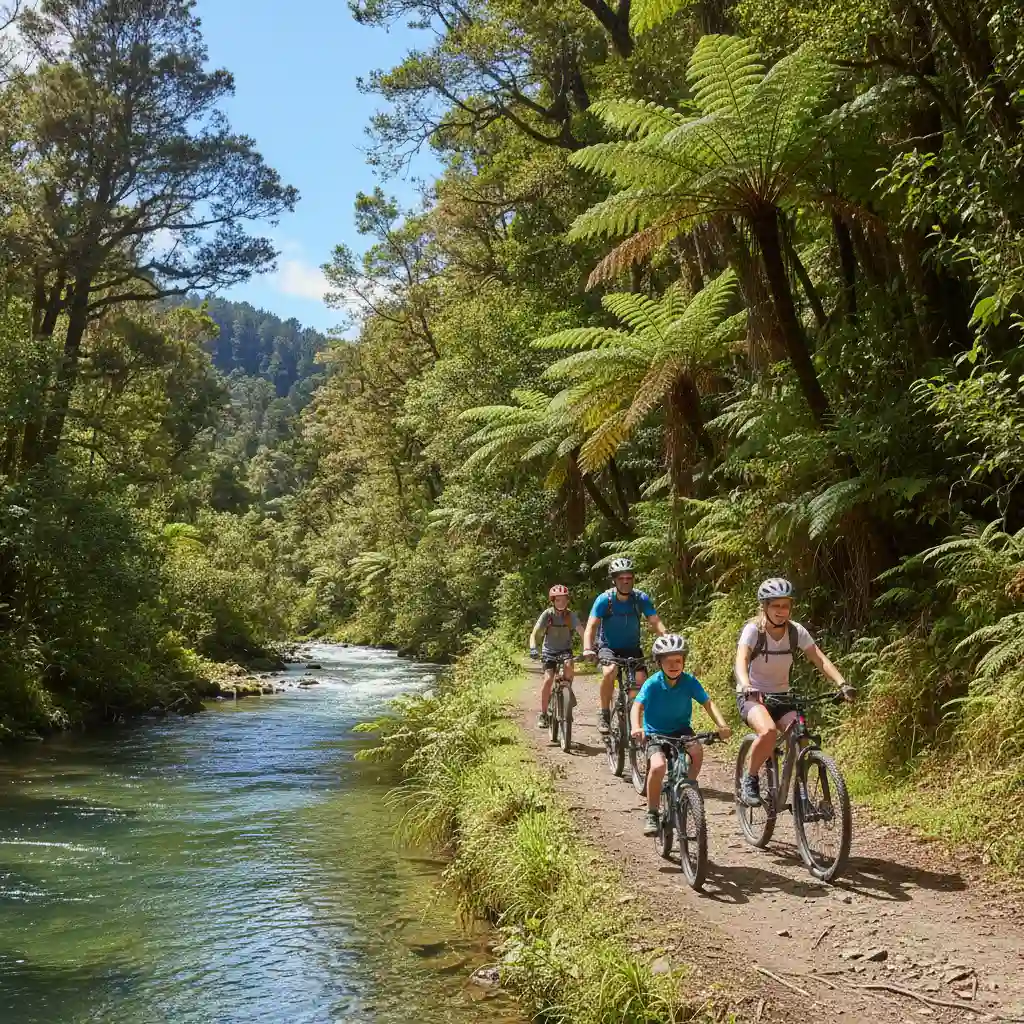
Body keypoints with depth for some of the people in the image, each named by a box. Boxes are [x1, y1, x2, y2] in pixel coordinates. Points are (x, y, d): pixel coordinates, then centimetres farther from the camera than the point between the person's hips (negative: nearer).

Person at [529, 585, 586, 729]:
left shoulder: (571, 615, -12)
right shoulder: (547, 614, -14)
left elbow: (581, 632, -24)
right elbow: (534, 634, -19)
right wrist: (533, 649, -38)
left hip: (565, 650, 0)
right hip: (549, 651, 0)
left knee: (568, 664, -33)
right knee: (548, 679, -19)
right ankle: (543, 714, -8)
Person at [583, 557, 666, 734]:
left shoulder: (641, 598, -13)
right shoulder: (604, 600, -18)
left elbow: (656, 622, -18)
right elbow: (591, 626, -23)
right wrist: (587, 649, -40)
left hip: (632, 648, 2)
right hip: (608, 646, -2)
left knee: (641, 681, -19)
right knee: (610, 670, -32)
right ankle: (604, 714, -16)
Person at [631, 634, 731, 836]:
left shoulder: (689, 681, -9)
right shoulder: (652, 684, -17)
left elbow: (708, 703, -11)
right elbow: (637, 706, -25)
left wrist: (722, 724, -29)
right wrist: (636, 728, -45)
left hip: (681, 730, 3)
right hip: (655, 733, -2)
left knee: (697, 750, -29)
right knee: (658, 766, -28)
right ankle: (651, 814, -8)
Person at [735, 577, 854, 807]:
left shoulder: (796, 631, -5)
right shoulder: (753, 629, -16)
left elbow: (820, 660, -13)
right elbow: (741, 661, -31)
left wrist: (842, 684, -30)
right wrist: (746, 686, -52)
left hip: (781, 697, 4)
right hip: (752, 697, -4)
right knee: (768, 731, -33)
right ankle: (749, 779, -10)